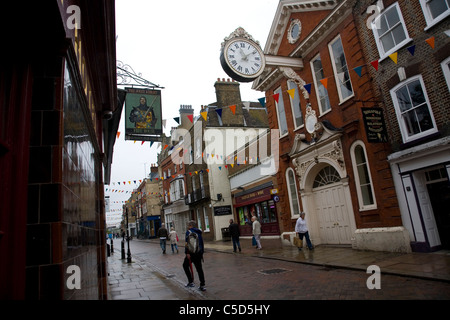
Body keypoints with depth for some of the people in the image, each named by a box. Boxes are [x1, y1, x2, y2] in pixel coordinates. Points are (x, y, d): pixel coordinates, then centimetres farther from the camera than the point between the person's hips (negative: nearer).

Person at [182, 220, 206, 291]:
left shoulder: (189, 232, -7)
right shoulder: (198, 232, 14)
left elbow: (188, 243, -17)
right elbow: (202, 242, 17)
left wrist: (187, 253, -19)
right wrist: (202, 252, 21)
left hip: (192, 253, -6)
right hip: (199, 253, 6)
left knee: (185, 265, 14)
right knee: (199, 268, 10)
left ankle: (190, 281, 8)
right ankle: (202, 285, 8)